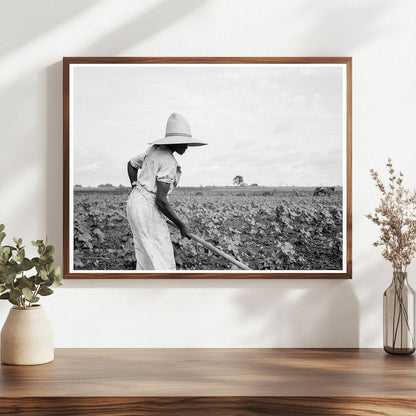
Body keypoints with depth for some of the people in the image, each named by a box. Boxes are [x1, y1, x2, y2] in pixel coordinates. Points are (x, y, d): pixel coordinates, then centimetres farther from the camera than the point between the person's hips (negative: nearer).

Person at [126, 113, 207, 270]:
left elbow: (131, 164, 25)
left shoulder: (154, 149, 9)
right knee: (162, 262, -5)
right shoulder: (169, 162, -18)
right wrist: (182, 225, -13)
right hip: (147, 208, -10)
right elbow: (161, 200, -22)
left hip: (135, 203, 10)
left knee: (145, 255, 15)